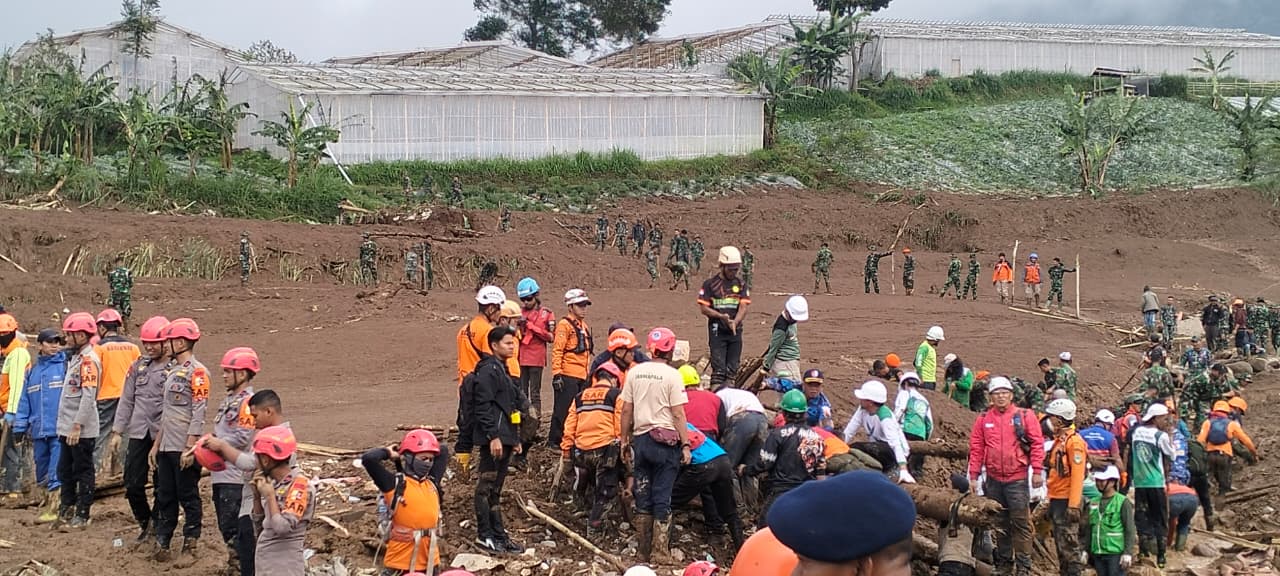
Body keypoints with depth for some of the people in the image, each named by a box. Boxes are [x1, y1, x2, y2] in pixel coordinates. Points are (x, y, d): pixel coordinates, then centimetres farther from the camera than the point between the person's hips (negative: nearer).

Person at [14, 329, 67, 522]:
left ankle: (54, 509, -5)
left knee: (56, 472, -8)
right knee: (42, 472, 15)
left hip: (59, 429, -6)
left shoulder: (65, 365, -3)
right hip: (39, 430, 6)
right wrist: (20, 427, 9)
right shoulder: (33, 371, 14)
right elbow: (24, 402, 14)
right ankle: (47, 500, 29)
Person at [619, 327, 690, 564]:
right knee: (662, 498, 1)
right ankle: (660, 550, 0)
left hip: (641, 439, 4)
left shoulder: (635, 372, 3)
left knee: (643, 497, 10)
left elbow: (626, 410, 5)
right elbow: (678, 415, -11)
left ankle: (643, 551, 14)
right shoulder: (672, 375, -9)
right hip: (666, 441, -4)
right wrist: (686, 444, -6)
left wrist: (625, 441, 14)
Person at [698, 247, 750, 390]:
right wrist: (721, 316, -18)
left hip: (735, 330, 4)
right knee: (719, 367, -10)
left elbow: (743, 307, -1)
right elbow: (704, 308, -3)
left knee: (733, 368, 7)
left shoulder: (741, 285, 9)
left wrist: (735, 322, -20)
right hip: (717, 330, -4)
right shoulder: (710, 284, -1)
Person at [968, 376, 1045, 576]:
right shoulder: (983, 419, 6)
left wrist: (1037, 471, -9)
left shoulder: (1025, 416, -1)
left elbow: (1037, 443, -3)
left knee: (1020, 522, -2)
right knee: (1000, 523, 12)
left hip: (1017, 479, -3)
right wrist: (973, 475, 3)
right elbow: (976, 449, 7)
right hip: (993, 480, 3)